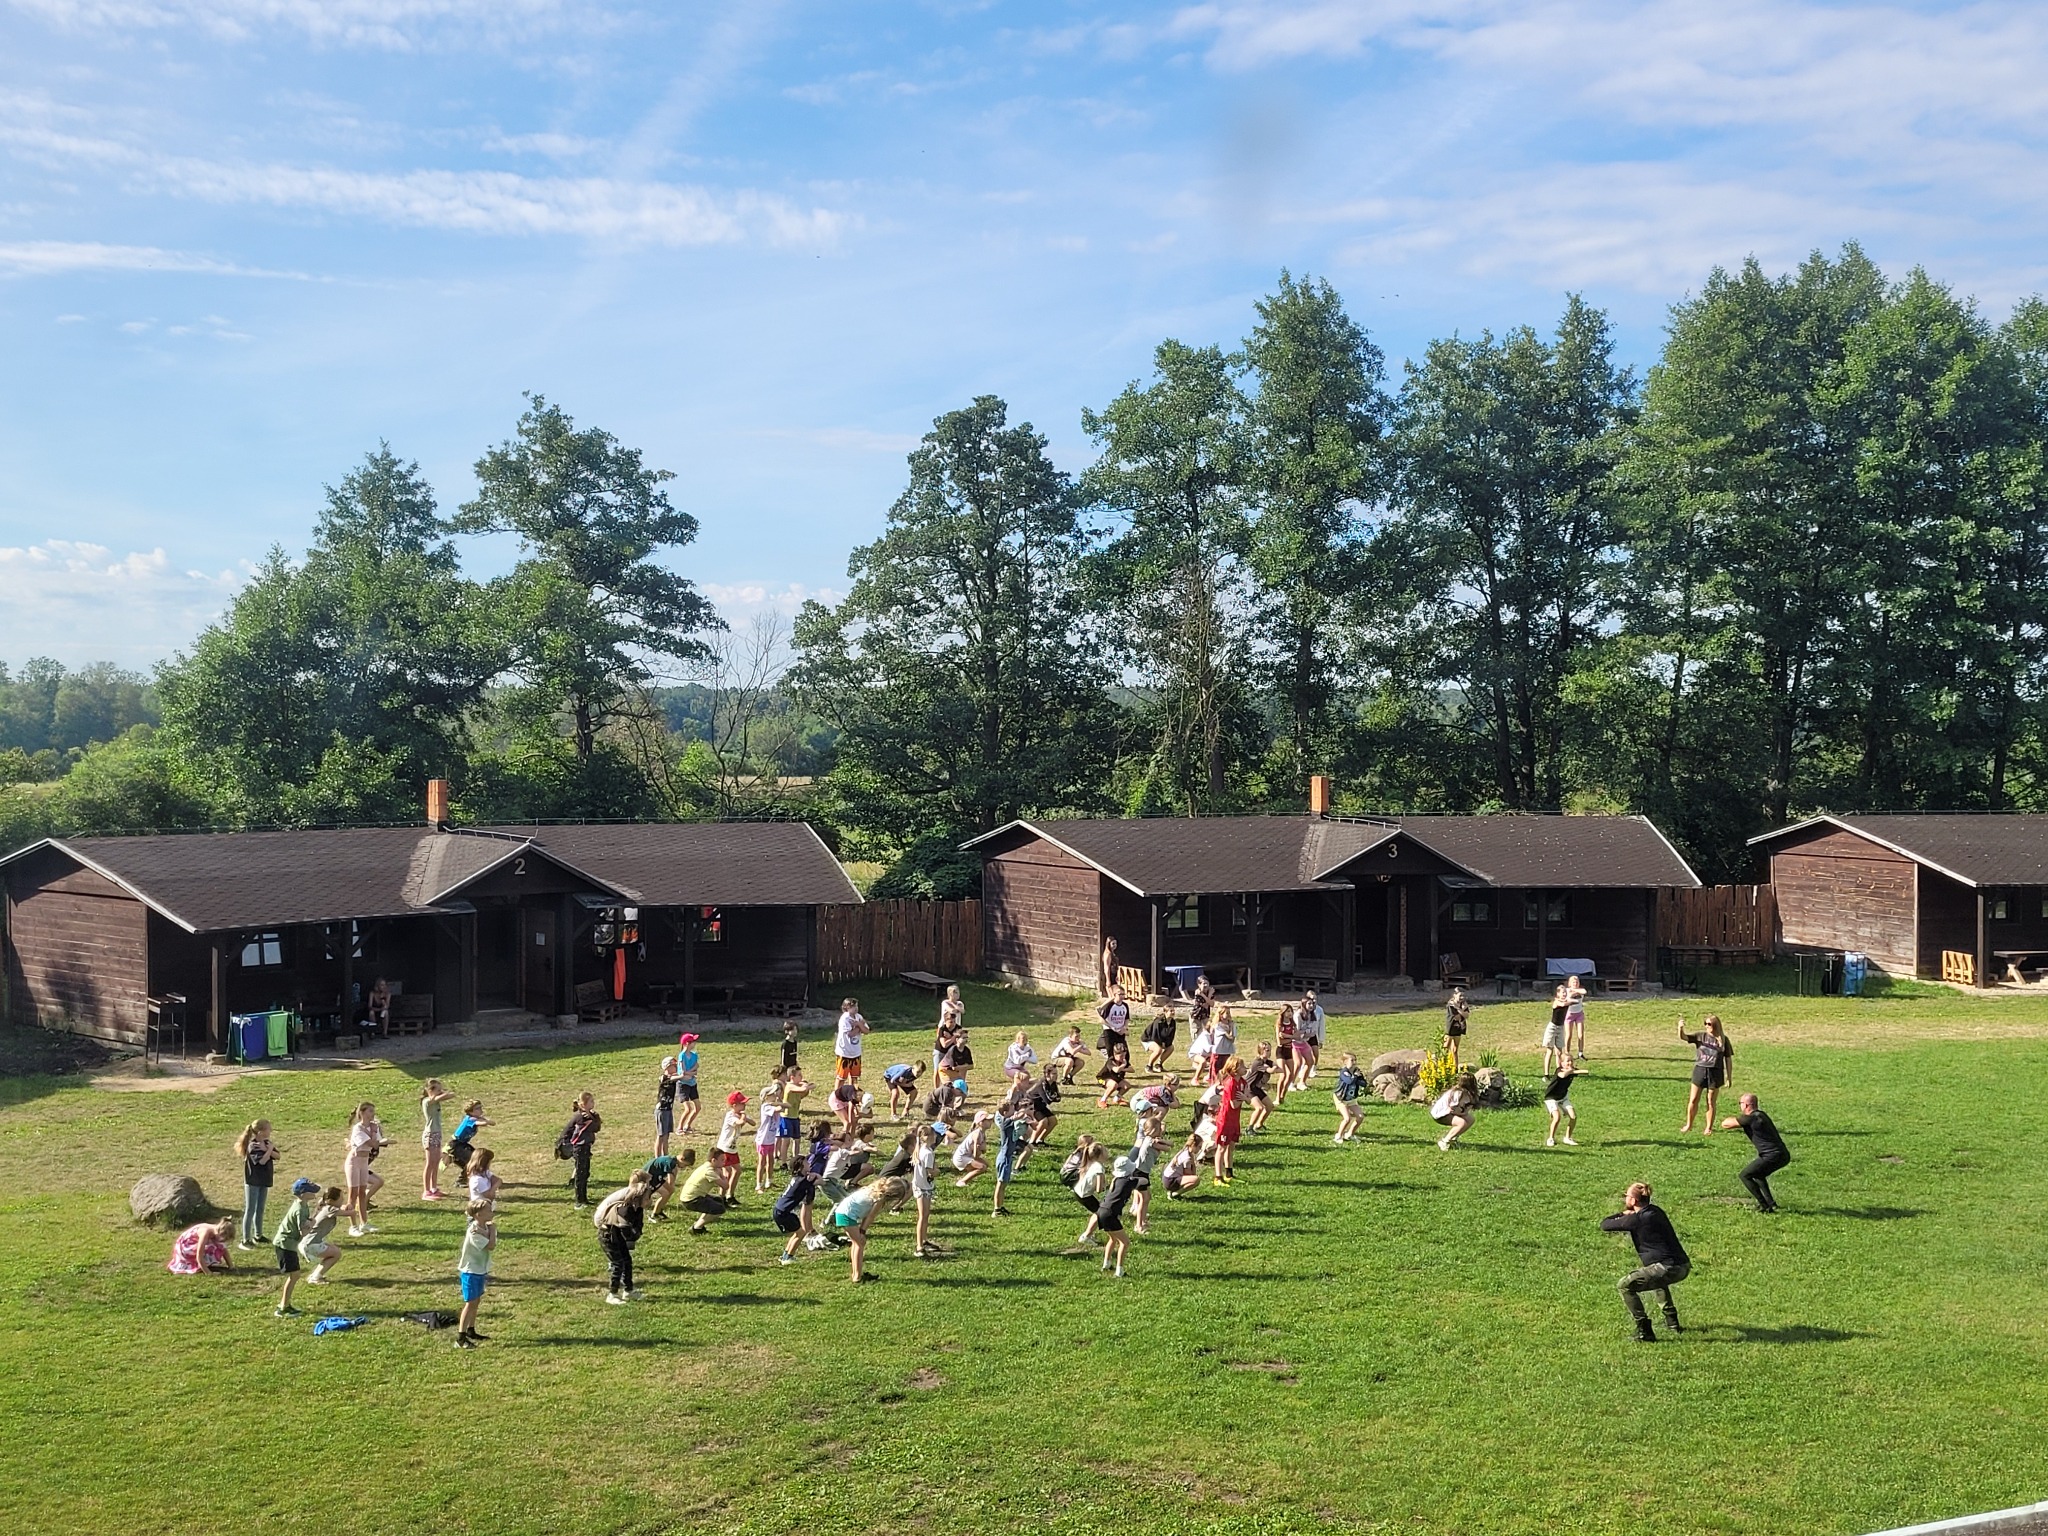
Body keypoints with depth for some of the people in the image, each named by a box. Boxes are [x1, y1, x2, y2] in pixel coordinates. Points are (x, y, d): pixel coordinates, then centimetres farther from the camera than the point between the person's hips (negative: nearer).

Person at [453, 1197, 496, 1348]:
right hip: (471, 1273, -9)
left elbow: (493, 1245, -7)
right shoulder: (474, 1232, -25)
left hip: (480, 1271, 9)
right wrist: (492, 1229, -16)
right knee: (470, 1303, -7)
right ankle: (460, 1338, -5)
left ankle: (470, 1331, 32)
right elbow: (491, 1246, -28)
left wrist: (486, 1232, -23)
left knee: (476, 1302, 18)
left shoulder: (483, 1227, 3)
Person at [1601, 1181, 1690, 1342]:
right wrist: (1628, 1214, 21)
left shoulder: (1636, 1219, -8)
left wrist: (1623, 1214, 17)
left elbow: (1604, 1226, 1)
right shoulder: (1655, 1212, 16)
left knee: (1624, 1286, -3)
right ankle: (1672, 1322, 41)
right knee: (1655, 1275, 40)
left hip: (1667, 1269, -9)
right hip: (1683, 1267, 9)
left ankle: (1644, 1331, -8)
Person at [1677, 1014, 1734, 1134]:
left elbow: (1728, 1059, 3)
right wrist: (1680, 1028, -35)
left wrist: (1729, 1077, 3)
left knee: (1711, 1102, 7)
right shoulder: (1700, 1035, 0)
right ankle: (1688, 1125, 22)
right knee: (1693, 1100, 6)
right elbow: (1683, 1037, -13)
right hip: (1700, 1070, 1)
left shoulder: (1723, 1040, -2)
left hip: (1715, 1073, -1)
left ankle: (1709, 1128, 21)